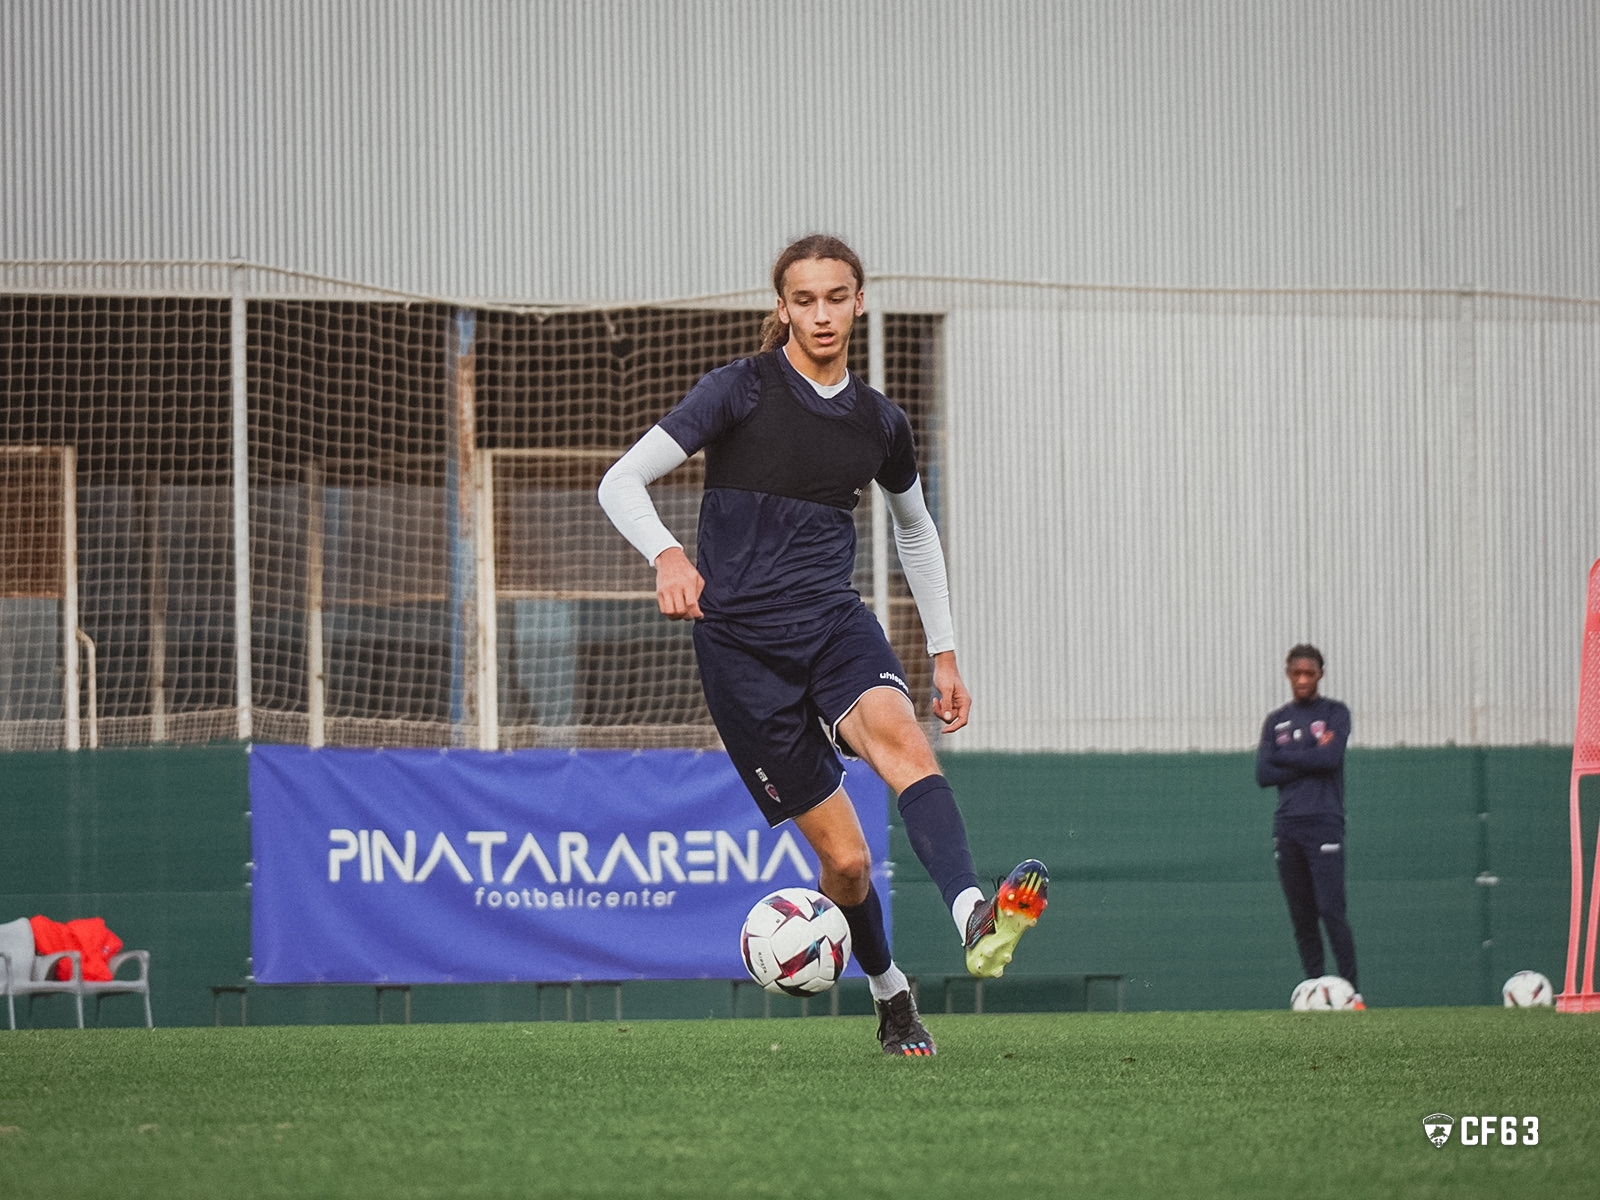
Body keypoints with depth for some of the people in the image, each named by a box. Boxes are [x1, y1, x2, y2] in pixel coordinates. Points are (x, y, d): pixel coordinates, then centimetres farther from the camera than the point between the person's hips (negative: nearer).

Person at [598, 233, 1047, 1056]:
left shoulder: (879, 422, 11)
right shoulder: (742, 391, -2)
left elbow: (916, 530, 29)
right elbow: (620, 483, -7)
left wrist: (944, 653, 25)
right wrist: (668, 556, -27)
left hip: (832, 619, 2)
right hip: (740, 639, -2)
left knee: (897, 735, -33)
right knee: (844, 857, -5)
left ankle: (976, 918, -55)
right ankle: (888, 992, 24)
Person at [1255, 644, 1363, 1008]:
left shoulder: (1335, 714, 6)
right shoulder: (1276, 721, 16)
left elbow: (1331, 758, -11)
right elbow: (1263, 774, 5)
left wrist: (1284, 757, -1)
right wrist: (1309, 760, -5)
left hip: (1324, 824, -4)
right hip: (1287, 826, 4)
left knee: (1331, 910, -14)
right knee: (1301, 916, 3)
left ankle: (1352, 991, -14)